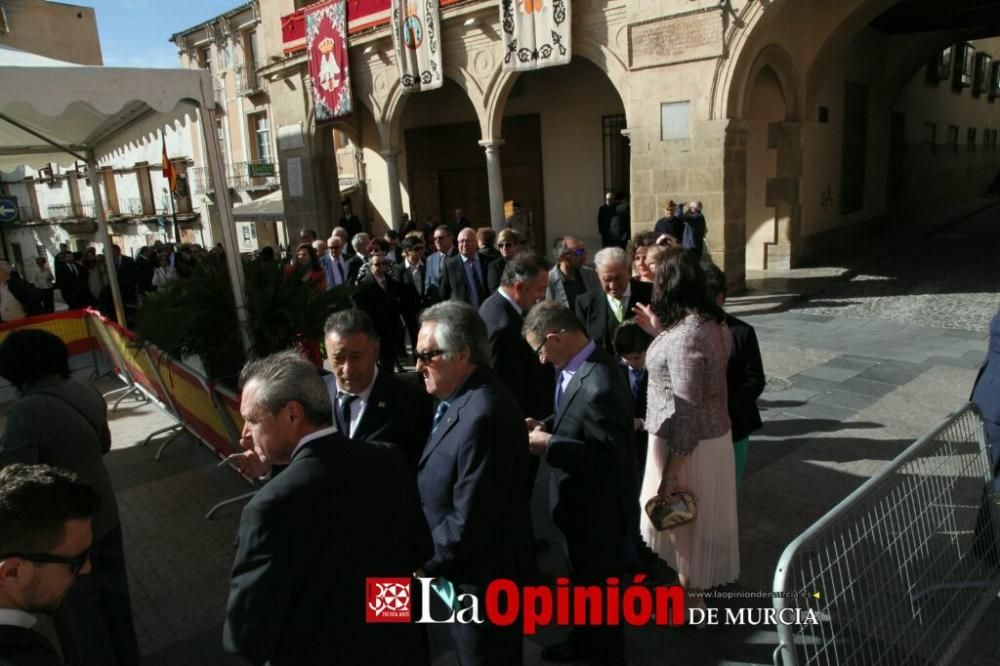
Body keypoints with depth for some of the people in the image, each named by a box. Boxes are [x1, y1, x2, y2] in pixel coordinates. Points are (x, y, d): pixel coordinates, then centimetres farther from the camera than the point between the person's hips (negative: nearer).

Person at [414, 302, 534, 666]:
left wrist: (429, 568, -16)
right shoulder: (465, 397, 1)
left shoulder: (483, 416, -31)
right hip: (469, 567, 9)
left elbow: (469, 519, -29)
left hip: (482, 576, -9)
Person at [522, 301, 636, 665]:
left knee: (599, 585, 15)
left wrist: (549, 444, -27)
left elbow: (608, 458, -32)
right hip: (582, 499, 9)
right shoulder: (577, 365, -4)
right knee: (582, 578, 29)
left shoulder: (599, 385, -34)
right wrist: (547, 425, -5)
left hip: (598, 507, -9)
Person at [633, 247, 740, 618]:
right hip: (712, 434, 9)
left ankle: (689, 599, 32)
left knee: (682, 518, 11)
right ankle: (694, 584, 45)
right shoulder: (711, 322, 1)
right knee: (695, 517, 24)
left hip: (687, 443, -9)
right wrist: (660, 331, 12)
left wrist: (670, 472, -22)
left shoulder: (685, 335, -28)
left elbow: (687, 410, -27)